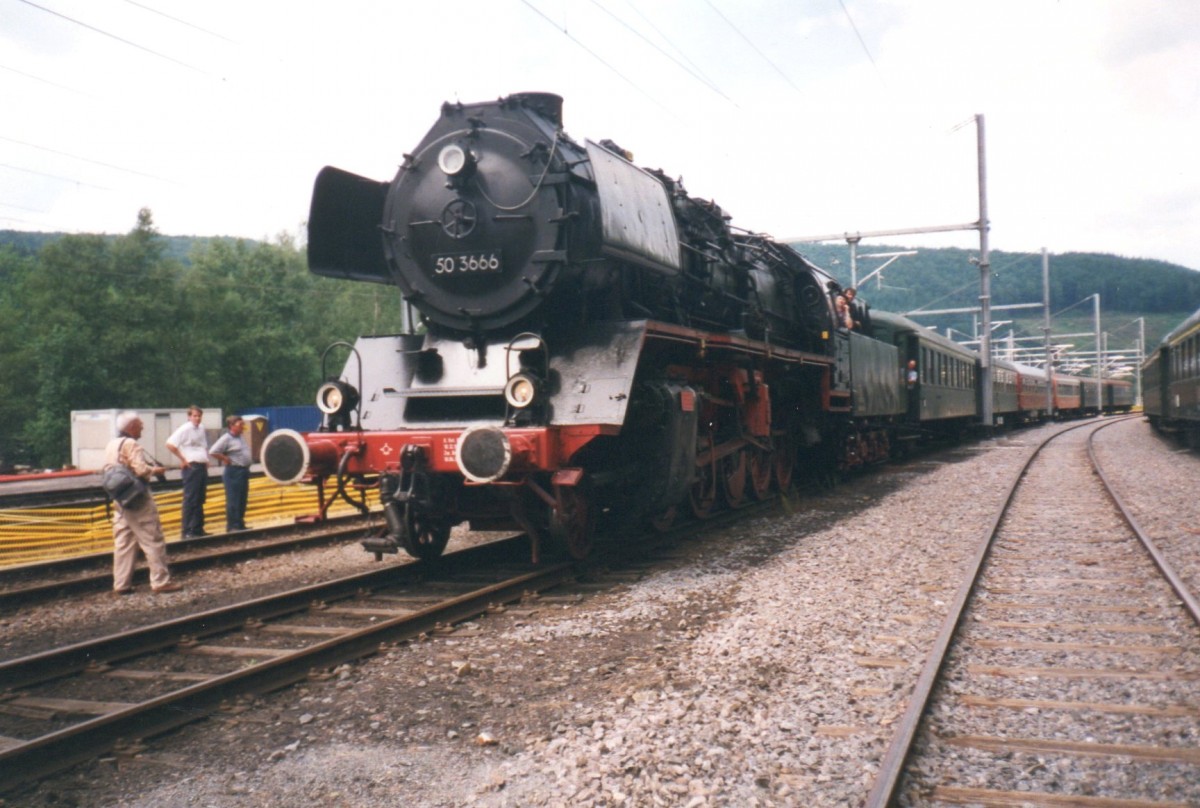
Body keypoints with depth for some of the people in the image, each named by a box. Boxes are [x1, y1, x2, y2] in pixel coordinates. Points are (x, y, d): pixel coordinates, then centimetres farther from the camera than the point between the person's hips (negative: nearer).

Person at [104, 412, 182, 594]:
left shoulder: (111, 445, 11)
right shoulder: (131, 445, -15)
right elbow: (141, 469, -25)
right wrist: (156, 470, -7)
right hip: (137, 499, -8)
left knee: (123, 542, 10)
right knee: (153, 540, -3)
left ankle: (120, 584, 12)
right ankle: (161, 582, -1)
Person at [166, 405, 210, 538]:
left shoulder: (201, 429, 14)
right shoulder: (185, 429, -9)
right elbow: (170, 444, -18)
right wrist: (183, 459, -14)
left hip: (202, 466, 8)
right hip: (192, 467, -8)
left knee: (200, 500, 11)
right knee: (190, 500, -7)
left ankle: (198, 529, 17)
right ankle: (188, 531, -4)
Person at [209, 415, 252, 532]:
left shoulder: (241, 438, 15)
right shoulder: (226, 438, -11)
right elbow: (212, 452, -19)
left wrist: (250, 459, 12)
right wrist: (225, 459, -14)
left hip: (244, 471, 9)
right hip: (233, 472, -9)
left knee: (242, 500, 12)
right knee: (233, 501, -6)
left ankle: (240, 525, 18)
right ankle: (232, 526, -3)